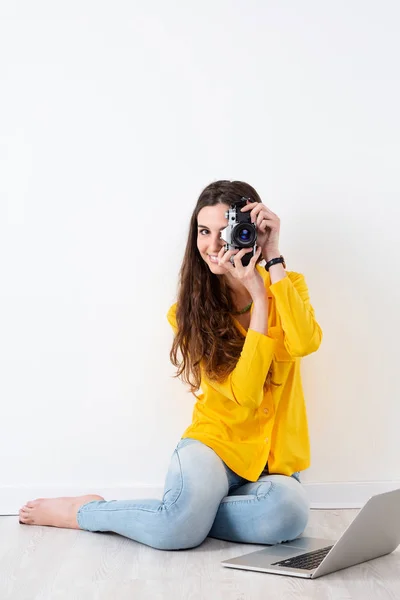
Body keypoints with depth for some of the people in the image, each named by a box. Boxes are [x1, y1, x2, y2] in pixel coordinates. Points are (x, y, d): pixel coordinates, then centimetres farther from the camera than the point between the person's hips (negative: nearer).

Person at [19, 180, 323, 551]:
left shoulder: (287, 286, 0)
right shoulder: (190, 309, -3)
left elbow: (304, 343, -24)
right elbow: (243, 392, -15)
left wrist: (274, 259, -21)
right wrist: (257, 297, -18)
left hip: (273, 460, 1)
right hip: (215, 445, -1)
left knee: (289, 510, -35)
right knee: (178, 530, -32)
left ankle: (194, 510, -12)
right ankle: (85, 512, -3)